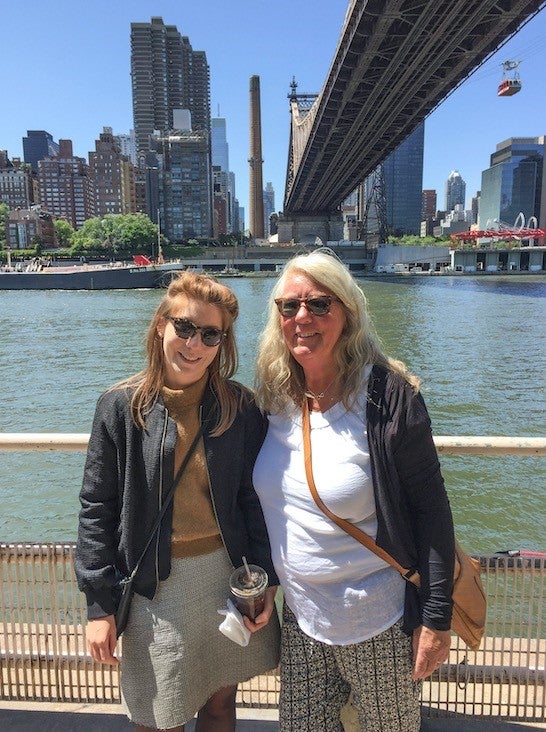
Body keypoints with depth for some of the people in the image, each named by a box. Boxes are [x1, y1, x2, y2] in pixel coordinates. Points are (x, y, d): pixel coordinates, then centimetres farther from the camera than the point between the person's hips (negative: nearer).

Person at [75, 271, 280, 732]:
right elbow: (97, 508, -5)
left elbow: (255, 500, 1)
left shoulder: (241, 408, -6)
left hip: (227, 576, 2)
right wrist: (99, 605, -5)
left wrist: (264, 580, -3)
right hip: (156, 589, -1)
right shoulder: (121, 407, -9)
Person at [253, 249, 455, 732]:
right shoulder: (274, 399, -3)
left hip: (379, 624, -4)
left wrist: (437, 617, -12)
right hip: (299, 617, 5)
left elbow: (431, 510, -14)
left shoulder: (389, 398, -19)